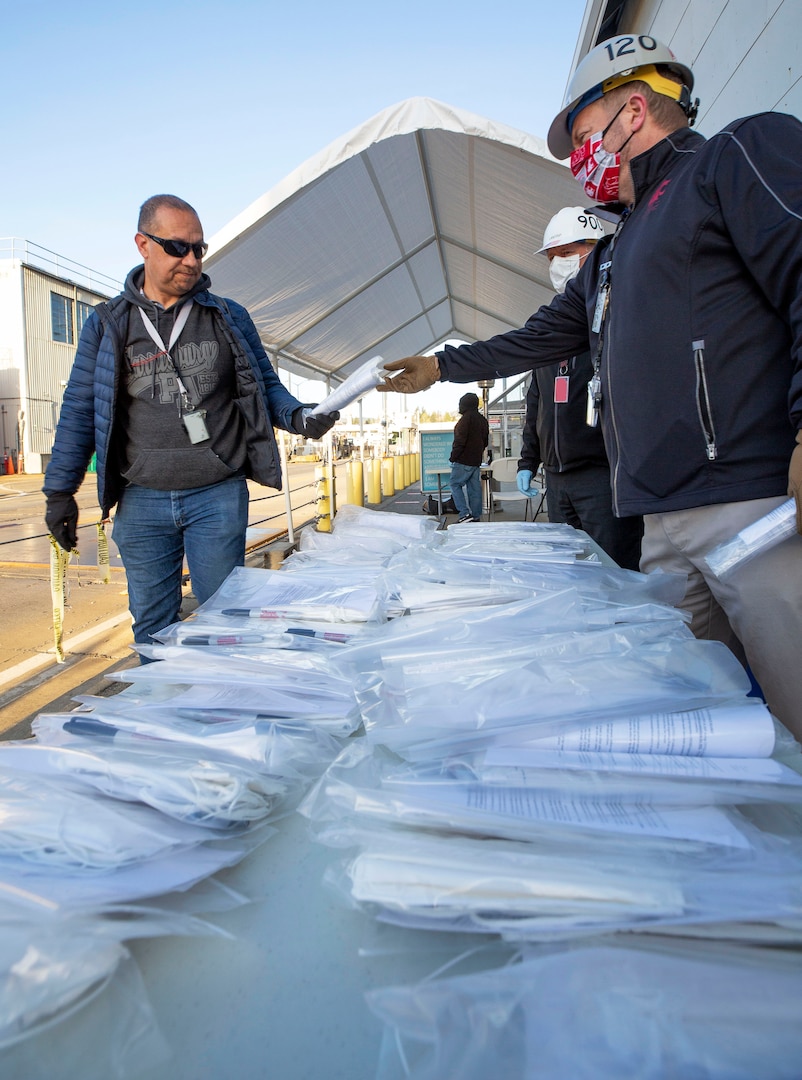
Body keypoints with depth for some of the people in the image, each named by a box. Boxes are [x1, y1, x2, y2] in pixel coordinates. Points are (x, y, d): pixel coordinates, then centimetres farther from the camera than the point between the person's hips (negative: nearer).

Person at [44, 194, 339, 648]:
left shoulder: (229, 317, 7)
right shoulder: (108, 323, 7)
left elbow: (265, 385, 9)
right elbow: (80, 410, 9)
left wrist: (298, 416, -13)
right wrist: (61, 491, 7)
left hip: (219, 495, -1)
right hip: (142, 502, 1)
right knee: (152, 624, 10)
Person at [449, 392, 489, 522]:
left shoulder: (466, 418, -12)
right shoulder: (483, 420, 16)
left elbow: (460, 441, -17)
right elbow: (485, 441, 21)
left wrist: (453, 457, -11)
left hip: (463, 460, -8)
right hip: (476, 461, 8)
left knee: (455, 484, -2)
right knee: (475, 488, 8)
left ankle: (464, 513, -14)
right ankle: (476, 516, 9)